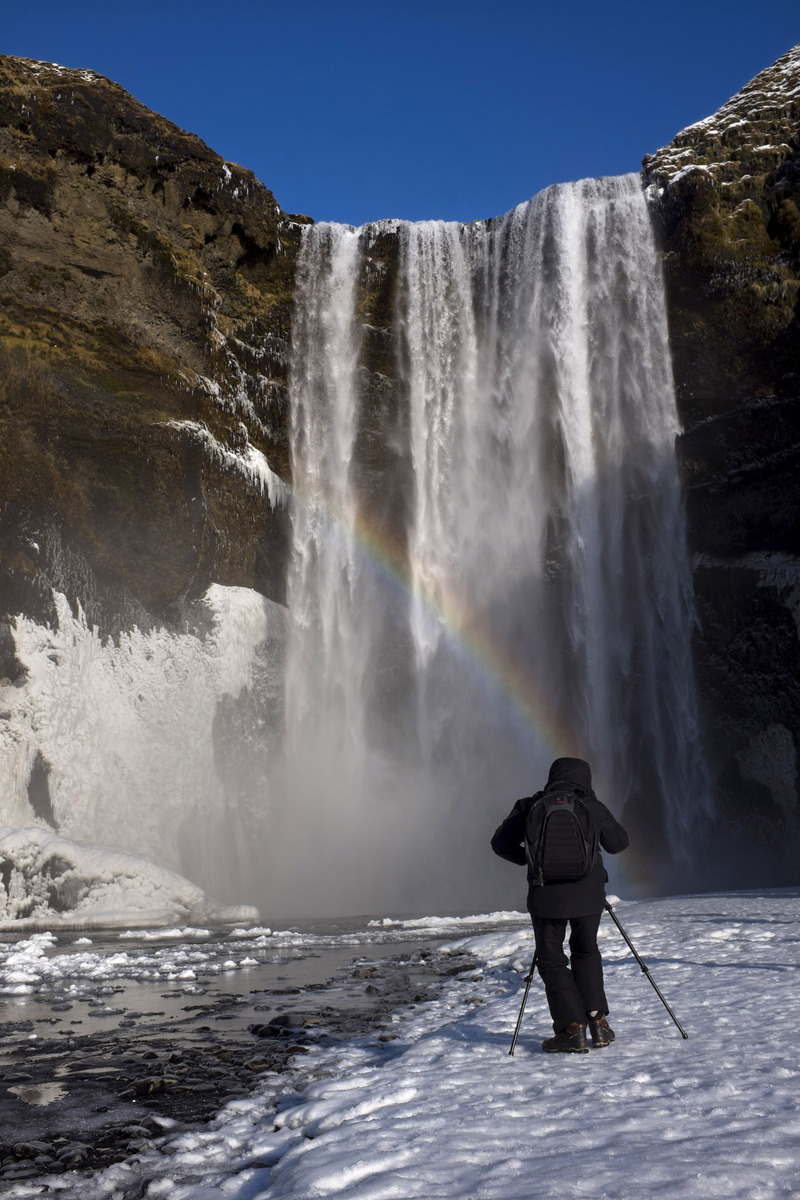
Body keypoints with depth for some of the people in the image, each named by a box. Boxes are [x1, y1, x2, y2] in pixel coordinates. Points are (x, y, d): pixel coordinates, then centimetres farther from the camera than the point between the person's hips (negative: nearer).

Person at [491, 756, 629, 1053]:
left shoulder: (530, 807, 0)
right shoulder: (592, 808, -1)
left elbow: (501, 844, 5)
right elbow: (618, 843, 9)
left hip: (547, 895, -2)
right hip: (588, 894, 2)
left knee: (552, 960, 10)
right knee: (587, 953, 22)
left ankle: (572, 1029, 3)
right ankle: (597, 1022, 17)